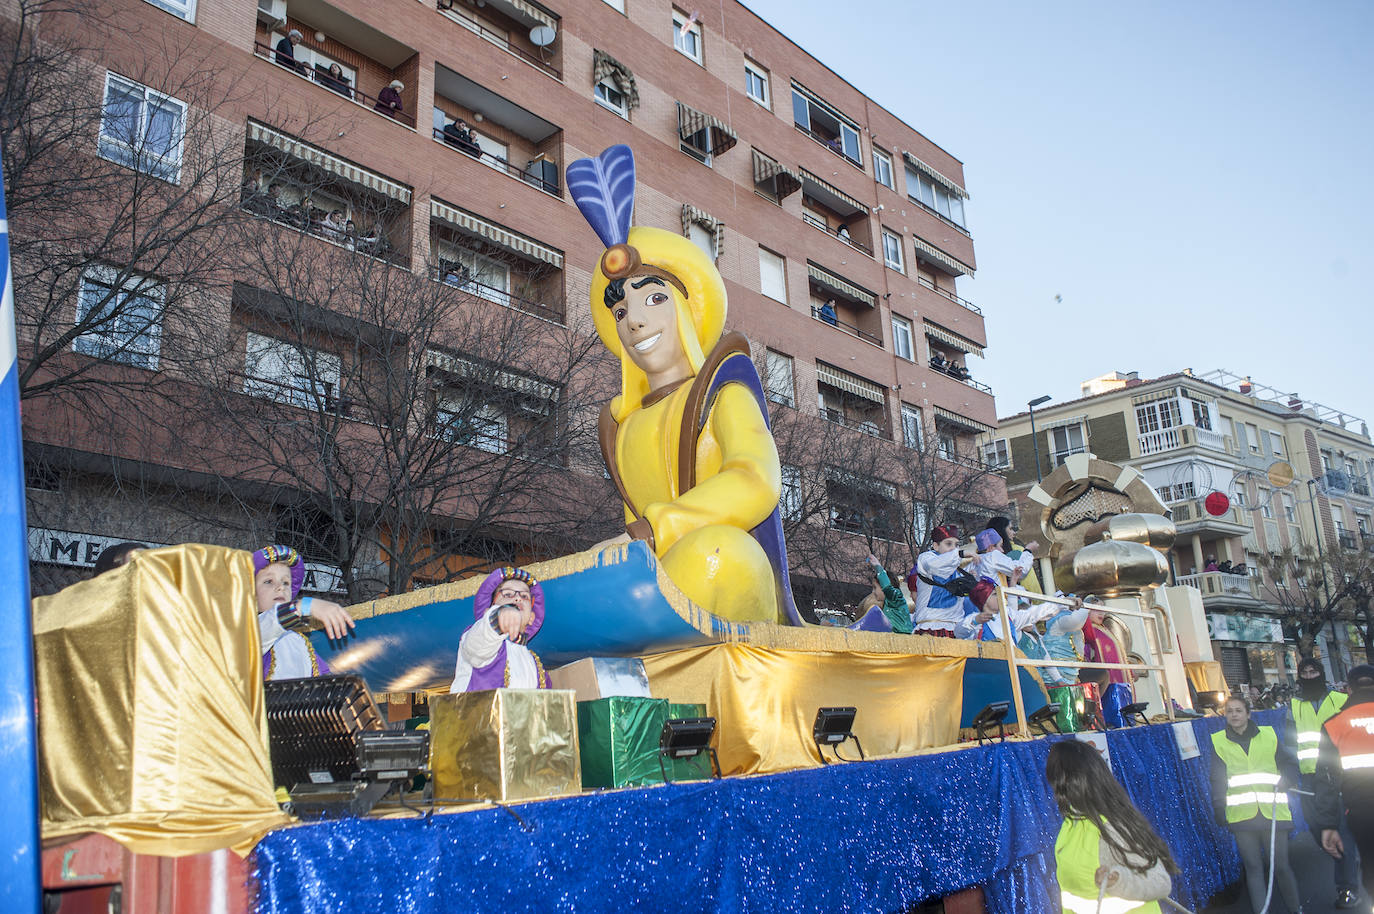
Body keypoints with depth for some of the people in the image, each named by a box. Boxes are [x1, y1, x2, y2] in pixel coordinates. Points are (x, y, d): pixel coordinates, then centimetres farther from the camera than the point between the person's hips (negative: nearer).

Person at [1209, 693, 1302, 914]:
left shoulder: (1269, 735, 8)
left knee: (1281, 865, 5)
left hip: (1273, 812, 0)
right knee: (1253, 868, 4)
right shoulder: (1218, 741, 8)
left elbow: (1290, 763, 15)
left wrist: (1284, 782, -4)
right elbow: (1217, 779, 8)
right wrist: (1219, 808, 0)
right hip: (1241, 815, 0)